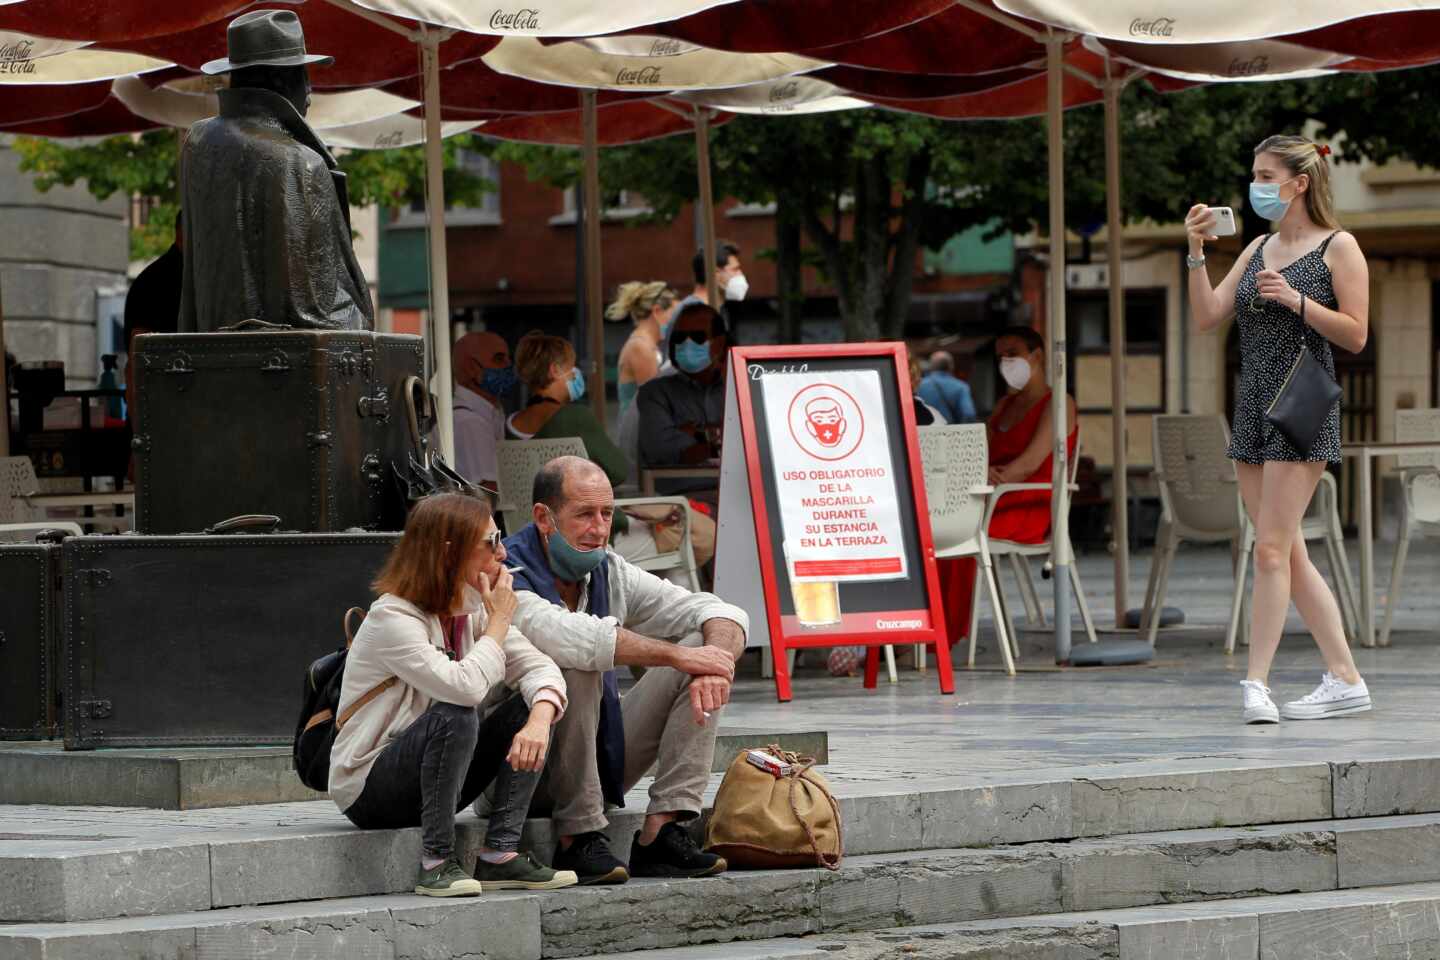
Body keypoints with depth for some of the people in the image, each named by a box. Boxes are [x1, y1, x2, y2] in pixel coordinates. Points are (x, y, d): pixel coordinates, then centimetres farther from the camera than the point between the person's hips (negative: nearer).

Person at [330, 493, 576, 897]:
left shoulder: (474, 609, 5)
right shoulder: (391, 618, -21)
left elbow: (540, 668, -6)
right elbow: (465, 687, -34)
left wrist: (539, 721, -28)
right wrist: (499, 622, -19)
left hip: (434, 780, 8)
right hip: (367, 787, -8)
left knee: (531, 705, -10)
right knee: (455, 716, -34)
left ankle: (500, 855, -15)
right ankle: (436, 863, -25)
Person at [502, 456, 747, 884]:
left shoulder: (610, 573, 3)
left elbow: (725, 615, -1)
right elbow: (569, 637, -38)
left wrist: (716, 660, -24)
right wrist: (678, 655, -32)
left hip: (601, 760, 7)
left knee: (702, 660, -6)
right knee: (577, 667, -32)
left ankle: (660, 833, -16)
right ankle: (578, 839, -21)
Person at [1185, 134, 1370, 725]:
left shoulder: (1338, 248, -4)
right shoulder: (1258, 249, 15)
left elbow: (1355, 335, -8)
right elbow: (1208, 317, 8)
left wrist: (1296, 299, -18)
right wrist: (1196, 253, -2)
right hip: (1253, 409, 8)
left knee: (1272, 548, -13)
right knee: (1289, 554, 7)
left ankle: (1257, 682, -14)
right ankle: (1345, 680, 12)